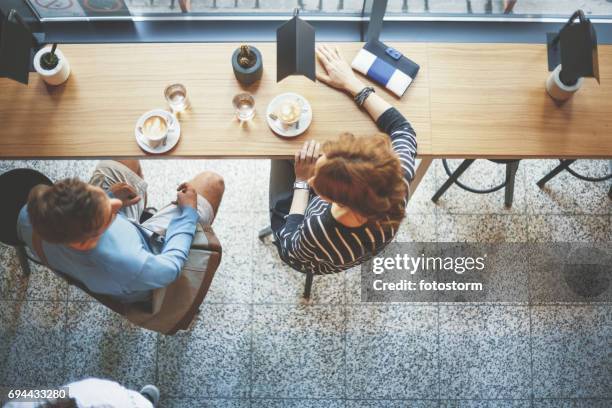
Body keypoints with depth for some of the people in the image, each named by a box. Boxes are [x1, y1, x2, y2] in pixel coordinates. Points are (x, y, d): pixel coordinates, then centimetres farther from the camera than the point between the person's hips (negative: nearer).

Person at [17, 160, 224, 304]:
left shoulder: (29, 217, -36)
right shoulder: (128, 266, -49)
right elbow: (171, 267, -24)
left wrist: (106, 199, -12)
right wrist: (188, 213, -13)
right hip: (151, 249, -4)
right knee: (211, 181, 7)